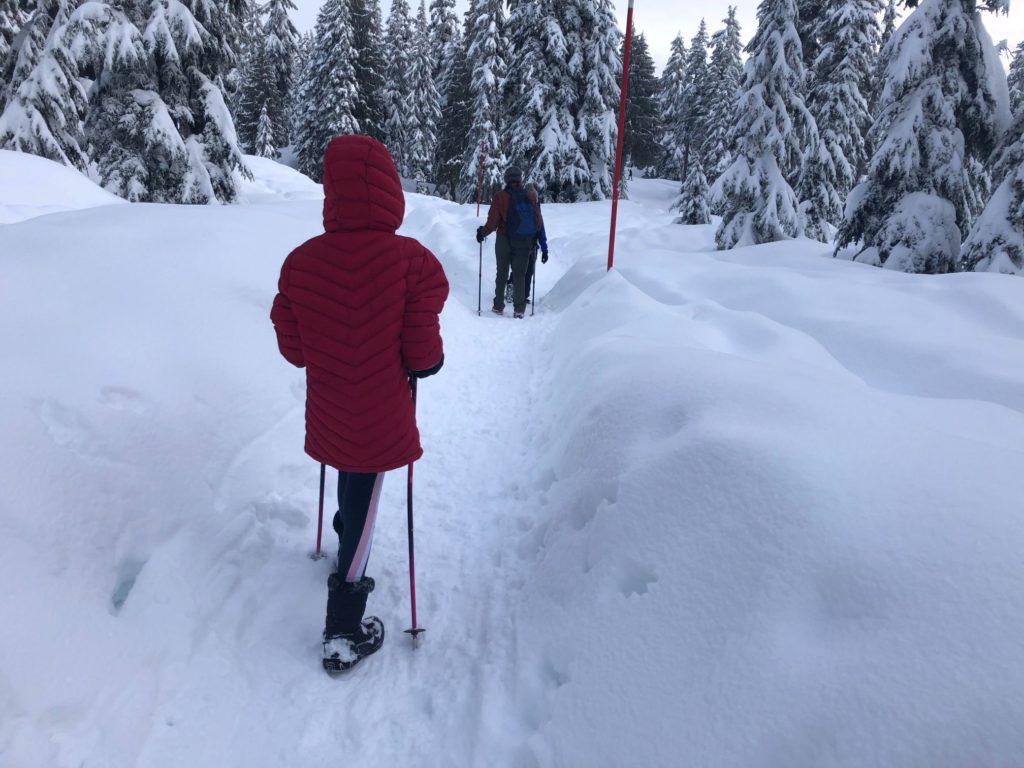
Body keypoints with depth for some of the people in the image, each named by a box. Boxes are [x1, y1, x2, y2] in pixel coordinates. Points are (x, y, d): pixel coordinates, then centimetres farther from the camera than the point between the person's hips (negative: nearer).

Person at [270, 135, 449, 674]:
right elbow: (423, 356, -19)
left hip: (327, 416, 4)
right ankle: (344, 634, 21)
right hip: (381, 421, -4)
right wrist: (435, 359, 4)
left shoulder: (300, 262, -10)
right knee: (363, 512, 10)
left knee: (351, 481, 31)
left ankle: (346, 543, 59)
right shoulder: (412, 263, -22)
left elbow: (292, 350, -1)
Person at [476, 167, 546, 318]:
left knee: (502, 273, 13)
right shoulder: (530, 196, -2)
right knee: (520, 274, 8)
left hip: (504, 240, -1)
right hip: (524, 242, 1)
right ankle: (519, 309, 3)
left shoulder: (500, 196, -8)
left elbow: (493, 222, -10)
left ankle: (498, 306, 16)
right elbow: (539, 222, -1)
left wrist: (482, 233, 6)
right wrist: (533, 235, 17)